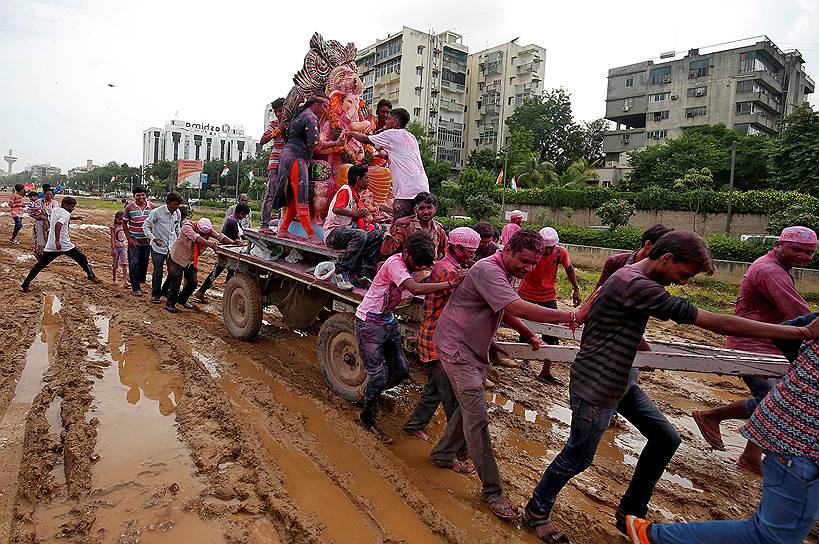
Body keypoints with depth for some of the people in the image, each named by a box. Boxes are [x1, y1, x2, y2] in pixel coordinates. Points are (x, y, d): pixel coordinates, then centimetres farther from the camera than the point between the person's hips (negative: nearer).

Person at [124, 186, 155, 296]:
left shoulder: (152, 207, 1)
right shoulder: (129, 207, -6)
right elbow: (125, 224, 0)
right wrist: (129, 238, -8)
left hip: (147, 240, 2)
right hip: (134, 241, -2)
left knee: (144, 263, 10)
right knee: (134, 264, -2)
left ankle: (140, 282, 26)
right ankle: (135, 288, 4)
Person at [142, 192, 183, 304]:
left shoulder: (178, 213, 2)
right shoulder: (157, 212, -14)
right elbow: (145, 226, -8)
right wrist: (154, 238, -21)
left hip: (172, 247, 5)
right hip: (158, 247, -5)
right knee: (158, 272, 3)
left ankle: (165, 290, 27)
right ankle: (155, 294, 21)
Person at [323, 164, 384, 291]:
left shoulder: (356, 195, 21)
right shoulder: (345, 190, -7)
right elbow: (336, 209, -24)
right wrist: (355, 214, -20)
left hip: (346, 230, 9)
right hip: (333, 232, -9)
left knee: (379, 235, -8)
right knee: (360, 235, -37)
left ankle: (364, 274, -13)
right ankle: (340, 273, -30)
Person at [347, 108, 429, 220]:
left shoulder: (392, 134, 2)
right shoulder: (411, 137, 22)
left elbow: (366, 139, 12)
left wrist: (352, 134, 28)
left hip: (407, 190, -8)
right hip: (423, 188, 8)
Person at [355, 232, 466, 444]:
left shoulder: (408, 264, 2)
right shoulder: (395, 263, -27)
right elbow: (415, 288, -41)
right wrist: (451, 284, -41)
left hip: (388, 321, 9)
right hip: (369, 324, -8)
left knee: (401, 371, 9)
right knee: (380, 376, -2)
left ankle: (370, 393, 37)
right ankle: (367, 418, 22)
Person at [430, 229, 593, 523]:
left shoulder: (505, 273, 8)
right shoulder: (488, 270, -25)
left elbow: (505, 311, 20)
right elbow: (518, 308, -37)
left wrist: (529, 335, 8)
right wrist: (573, 317, -37)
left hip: (473, 349, 10)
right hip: (456, 347, -10)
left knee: (469, 406, 18)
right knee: (477, 417, -8)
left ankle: (442, 455, 37)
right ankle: (492, 492, 1)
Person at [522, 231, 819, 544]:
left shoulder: (632, 278, 4)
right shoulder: (635, 285, -29)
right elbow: (716, 322, -30)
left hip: (621, 381, 10)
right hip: (595, 388, -10)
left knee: (665, 438, 15)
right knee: (578, 458, 5)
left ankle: (630, 513, 29)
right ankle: (538, 510, 30)